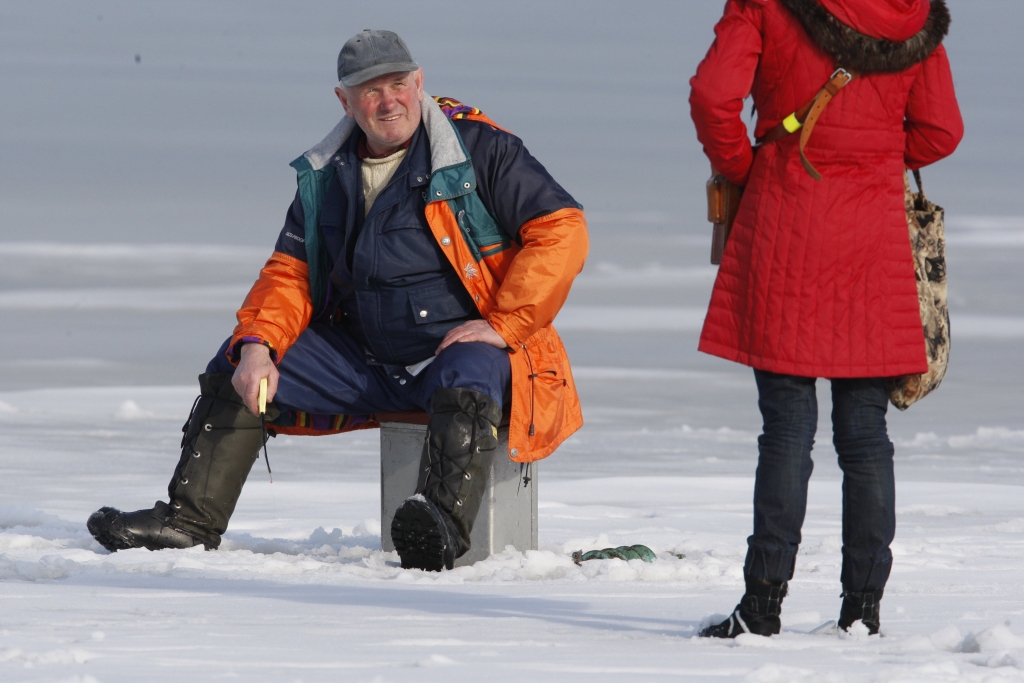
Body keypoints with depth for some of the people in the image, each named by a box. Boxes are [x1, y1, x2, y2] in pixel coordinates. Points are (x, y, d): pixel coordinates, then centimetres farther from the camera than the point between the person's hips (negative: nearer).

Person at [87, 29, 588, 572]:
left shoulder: (480, 149, -9)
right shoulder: (325, 176, 8)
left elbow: (561, 230, -13)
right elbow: (290, 273, 11)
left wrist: (502, 325, -19)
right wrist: (257, 345, -9)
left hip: (466, 346, -6)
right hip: (361, 354, 6)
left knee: (465, 393, -40)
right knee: (236, 369, -2)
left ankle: (443, 525, -59)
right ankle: (191, 521, -3)